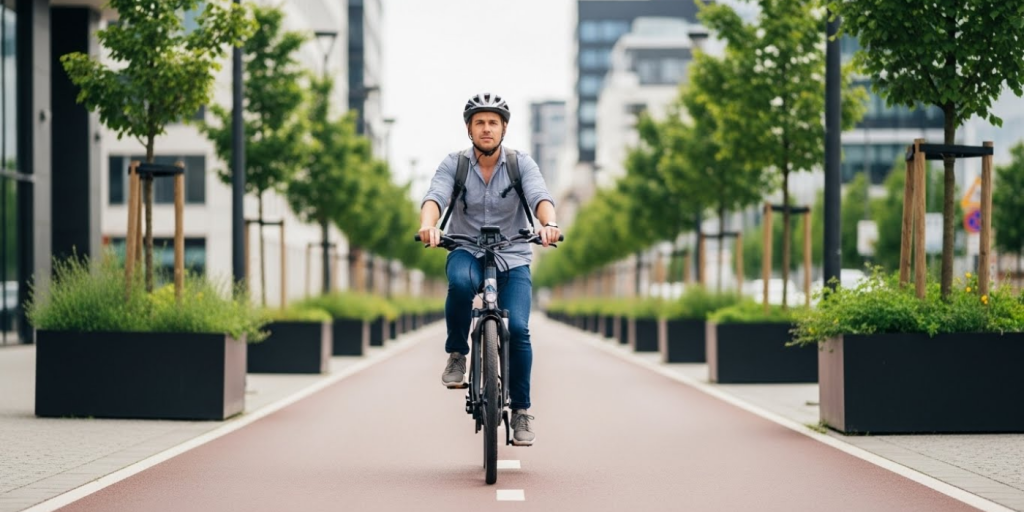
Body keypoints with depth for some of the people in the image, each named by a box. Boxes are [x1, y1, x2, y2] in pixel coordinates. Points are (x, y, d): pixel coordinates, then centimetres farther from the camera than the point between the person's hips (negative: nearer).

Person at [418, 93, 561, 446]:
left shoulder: (521, 164, -4)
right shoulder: (453, 164, -3)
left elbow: (540, 196, -21)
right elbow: (435, 196, -21)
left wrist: (549, 224, -44)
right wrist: (428, 225, -44)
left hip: (512, 259, 0)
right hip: (467, 252, 0)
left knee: (518, 328, -19)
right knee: (461, 281, -37)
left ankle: (521, 410, -1)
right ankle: (457, 354, -13)